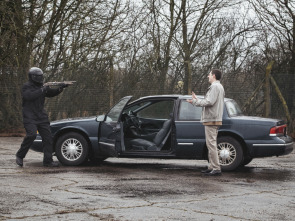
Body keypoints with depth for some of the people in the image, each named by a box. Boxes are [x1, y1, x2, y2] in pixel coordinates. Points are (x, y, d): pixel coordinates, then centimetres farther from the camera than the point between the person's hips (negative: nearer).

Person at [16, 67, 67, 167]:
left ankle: (48, 161, 3)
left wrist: (60, 89, -3)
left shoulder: (41, 87, 16)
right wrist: (42, 90, -22)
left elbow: (51, 93, 14)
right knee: (31, 135, -24)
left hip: (41, 117, 7)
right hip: (30, 117, -7)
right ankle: (20, 155, -6)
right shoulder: (26, 87, -5)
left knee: (48, 137, -1)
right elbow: (29, 96, -23)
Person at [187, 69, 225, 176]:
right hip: (214, 119, 11)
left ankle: (216, 168, -12)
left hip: (211, 119, -11)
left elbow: (210, 102, -20)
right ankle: (212, 167, 17)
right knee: (211, 144, 13)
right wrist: (197, 99, 22)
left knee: (211, 144, -11)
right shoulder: (220, 87, 23)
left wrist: (195, 101, -12)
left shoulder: (215, 87, -11)